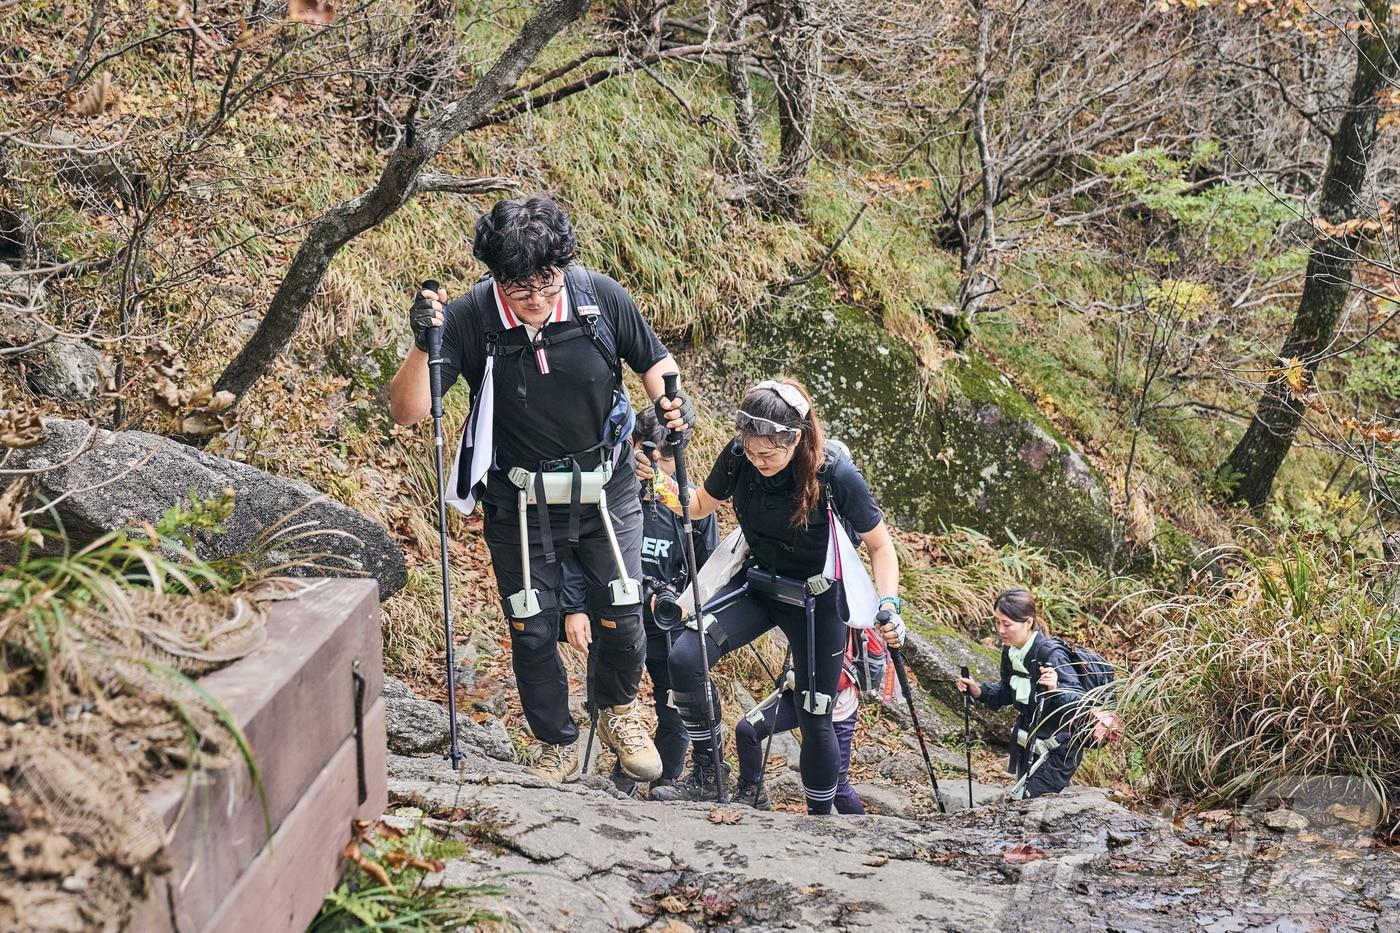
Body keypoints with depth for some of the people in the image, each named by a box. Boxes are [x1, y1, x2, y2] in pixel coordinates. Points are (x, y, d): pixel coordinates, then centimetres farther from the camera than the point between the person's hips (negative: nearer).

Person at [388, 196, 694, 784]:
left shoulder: (600, 299, -15)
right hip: (520, 508, -1)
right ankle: (559, 747, 30)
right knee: (533, 632, 7)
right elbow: (405, 412, -23)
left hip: (605, 493, 1)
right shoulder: (470, 320, -21)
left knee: (622, 620, 3)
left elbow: (653, 360, 3)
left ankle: (619, 712, 35)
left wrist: (671, 402, -18)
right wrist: (423, 345, -39)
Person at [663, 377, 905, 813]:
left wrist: (889, 606, -28)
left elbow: (880, 546, -13)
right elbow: (701, 506, 4)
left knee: (815, 719, 4)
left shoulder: (835, 475, -26)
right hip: (757, 583, 3)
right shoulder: (738, 456, -16)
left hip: (816, 600, -3)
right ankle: (708, 766, -1)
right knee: (684, 658, -20)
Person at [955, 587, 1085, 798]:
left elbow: (1079, 703, -27)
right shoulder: (1010, 651, -2)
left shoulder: (1052, 655, -26)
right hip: (1027, 746, 8)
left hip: (1058, 751, -8)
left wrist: (1056, 689, -46)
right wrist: (977, 690, -3)